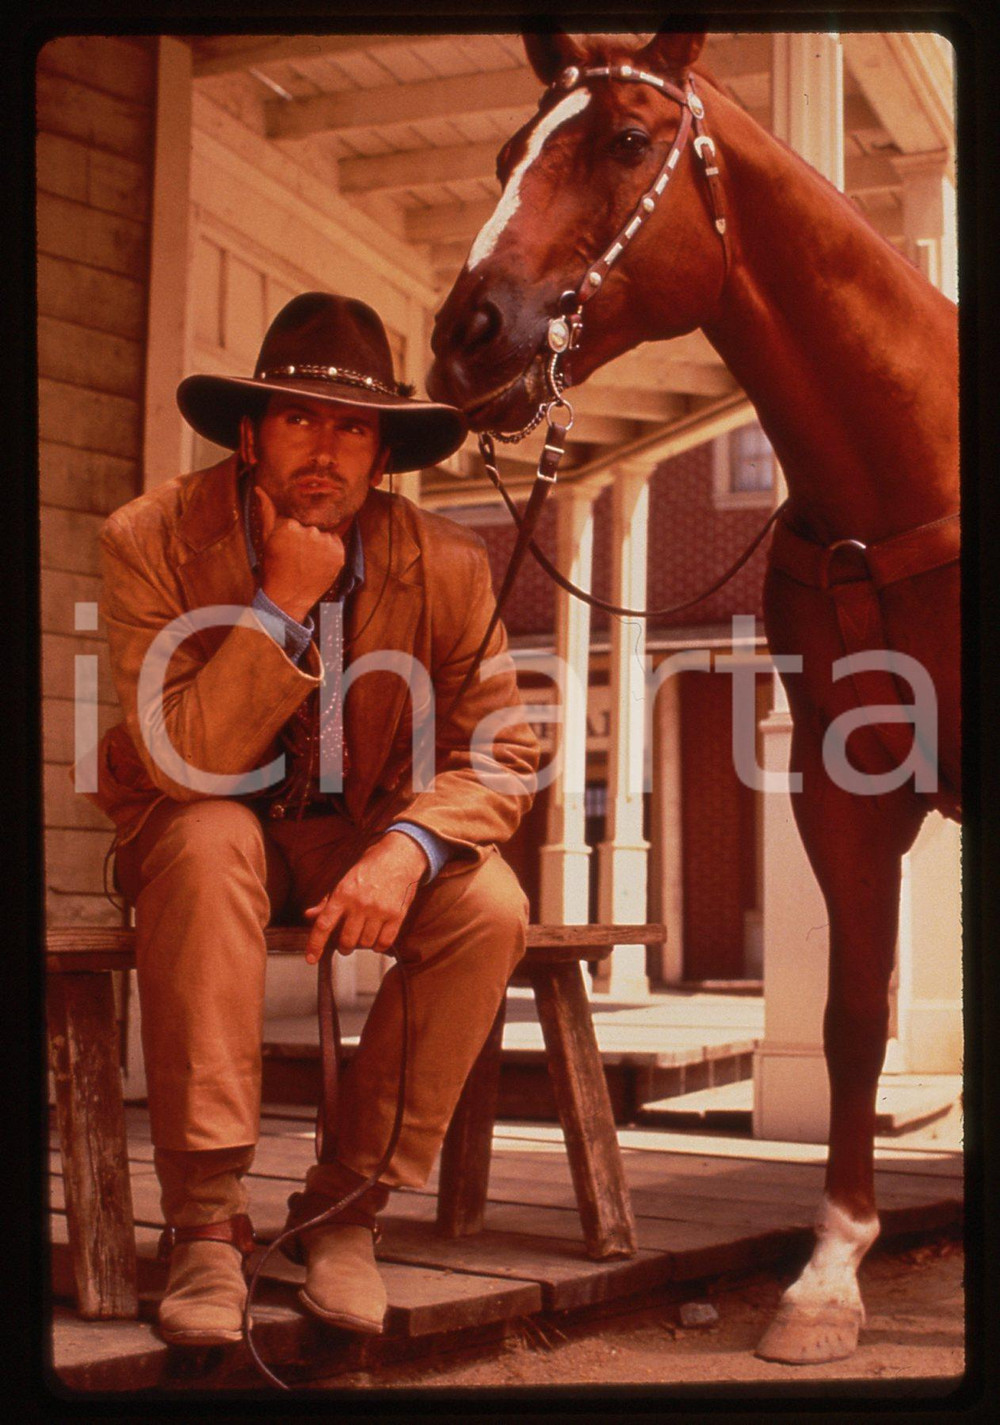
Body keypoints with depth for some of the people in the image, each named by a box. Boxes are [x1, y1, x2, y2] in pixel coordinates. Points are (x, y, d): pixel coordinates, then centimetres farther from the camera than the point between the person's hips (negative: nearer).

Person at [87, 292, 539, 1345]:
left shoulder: (445, 566, -11)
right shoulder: (152, 539, -16)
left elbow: (498, 753, -11)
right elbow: (181, 763, -23)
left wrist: (407, 848, -32)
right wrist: (281, 605, -32)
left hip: (359, 844, 2)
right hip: (199, 830, -2)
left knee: (490, 907, -26)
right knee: (210, 839, -36)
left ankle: (346, 1207, -11)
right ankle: (205, 1221, -30)